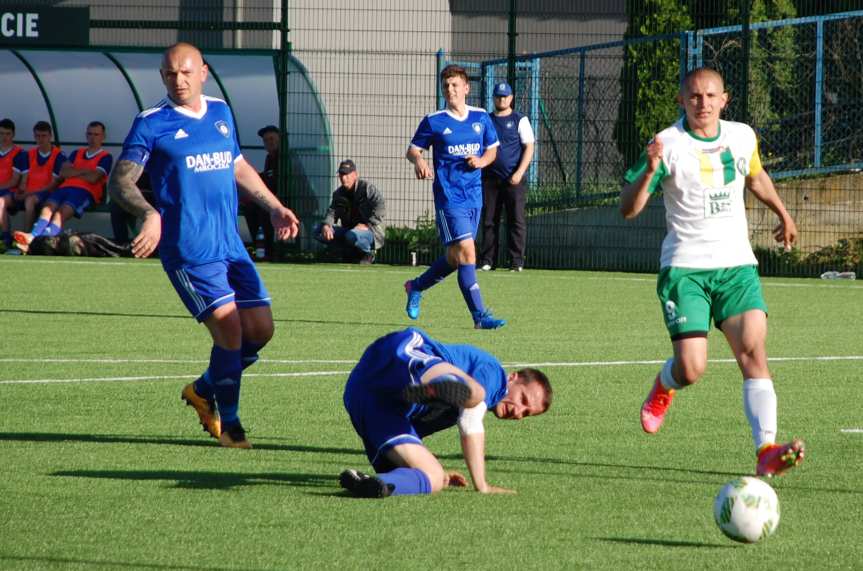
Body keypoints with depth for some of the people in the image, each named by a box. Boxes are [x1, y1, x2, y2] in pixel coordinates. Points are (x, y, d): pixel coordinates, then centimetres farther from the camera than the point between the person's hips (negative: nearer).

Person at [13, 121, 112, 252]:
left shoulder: (106, 157, 12)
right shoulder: (76, 153, 30)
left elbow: (93, 178, -4)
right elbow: (63, 173, 14)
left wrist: (73, 173, 11)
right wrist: (84, 171, 3)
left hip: (85, 192, -5)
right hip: (65, 188, 5)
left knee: (61, 213, -33)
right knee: (48, 208, -28)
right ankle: (32, 237, -52)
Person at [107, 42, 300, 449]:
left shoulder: (221, 113, 15)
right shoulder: (151, 124, -4)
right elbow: (119, 182, -10)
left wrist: (274, 207, 26)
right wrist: (150, 214, -28)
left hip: (231, 245, 6)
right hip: (187, 249, -6)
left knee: (260, 328, 3)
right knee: (229, 329, -14)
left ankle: (203, 391, 26)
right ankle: (229, 424, 3)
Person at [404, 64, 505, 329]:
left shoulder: (481, 118, 8)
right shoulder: (433, 122, -3)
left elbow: (492, 149, 18)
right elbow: (412, 150, 4)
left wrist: (481, 161, -5)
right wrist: (418, 161, -19)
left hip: (474, 196, 5)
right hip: (448, 196, -5)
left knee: (455, 257, 13)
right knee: (466, 251, -16)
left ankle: (416, 287, 37)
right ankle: (480, 315, -16)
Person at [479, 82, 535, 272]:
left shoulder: (520, 120, 4)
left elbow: (529, 147, -2)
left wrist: (519, 173, -13)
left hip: (513, 180, -4)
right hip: (490, 178, 4)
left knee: (516, 220, -6)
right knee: (489, 221, 2)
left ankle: (517, 262, -5)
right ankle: (487, 261, 6)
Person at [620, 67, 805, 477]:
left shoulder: (743, 137, 6)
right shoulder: (668, 145, -8)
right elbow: (628, 209, -11)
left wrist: (783, 213, 41)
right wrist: (649, 171, -28)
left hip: (736, 263, 3)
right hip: (684, 267, -3)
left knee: (753, 349, -16)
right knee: (692, 369, -14)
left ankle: (766, 451, -20)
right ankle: (664, 386, 25)